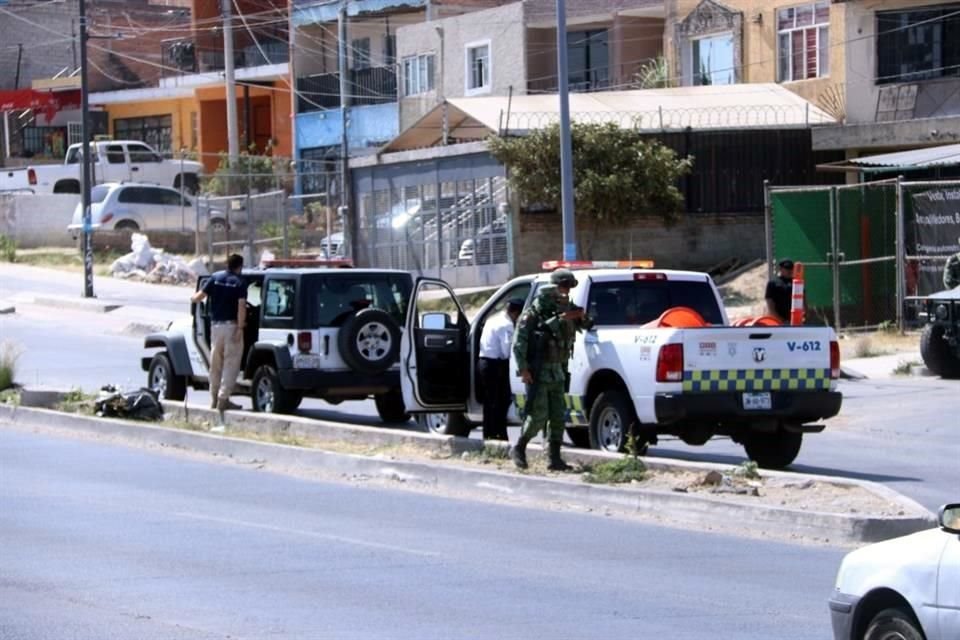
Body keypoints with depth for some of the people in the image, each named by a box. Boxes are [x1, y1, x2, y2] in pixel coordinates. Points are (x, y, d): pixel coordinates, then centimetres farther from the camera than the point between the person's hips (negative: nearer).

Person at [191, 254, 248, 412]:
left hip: (216, 325, 4)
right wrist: (240, 328, -17)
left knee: (216, 363, 14)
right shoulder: (240, 282, -7)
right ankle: (223, 399, -9)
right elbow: (242, 306, -17)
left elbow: (199, 296, -1)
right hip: (232, 325, -4)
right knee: (231, 364, -2)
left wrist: (194, 299, 22)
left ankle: (214, 399, 19)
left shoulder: (215, 278, 3)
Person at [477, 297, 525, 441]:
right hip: (496, 365, -10)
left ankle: (488, 435, 17)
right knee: (501, 400, -5)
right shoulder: (507, 325, -14)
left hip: (484, 362, 10)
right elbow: (506, 350, -21)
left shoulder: (493, 320, 16)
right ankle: (499, 435, -8)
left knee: (489, 400, 14)